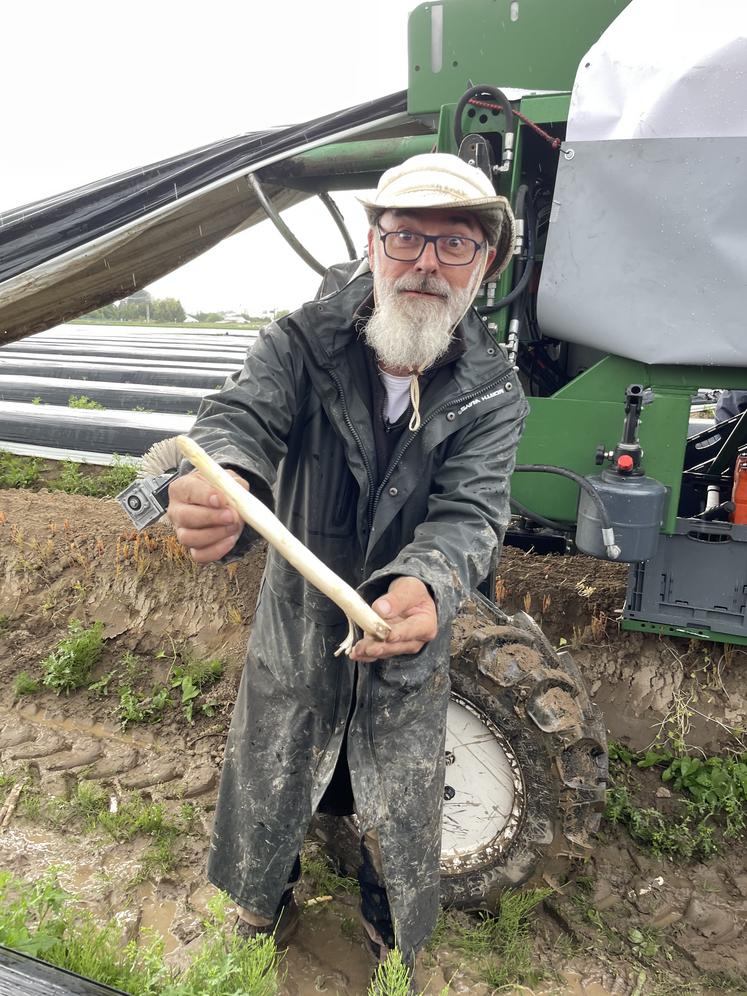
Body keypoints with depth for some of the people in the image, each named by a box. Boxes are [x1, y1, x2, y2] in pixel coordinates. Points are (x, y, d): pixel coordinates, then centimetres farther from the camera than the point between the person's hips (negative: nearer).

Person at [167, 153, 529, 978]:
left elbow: (470, 512, -23)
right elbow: (240, 416, -30)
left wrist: (426, 585, -46)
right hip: (294, 637, 0)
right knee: (264, 795, 23)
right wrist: (219, 487, -56)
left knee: (402, 825, 21)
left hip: (408, 652, 1)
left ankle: (392, 943, 57)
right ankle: (261, 908, 60)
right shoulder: (300, 344, -15)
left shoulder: (492, 393, -13)